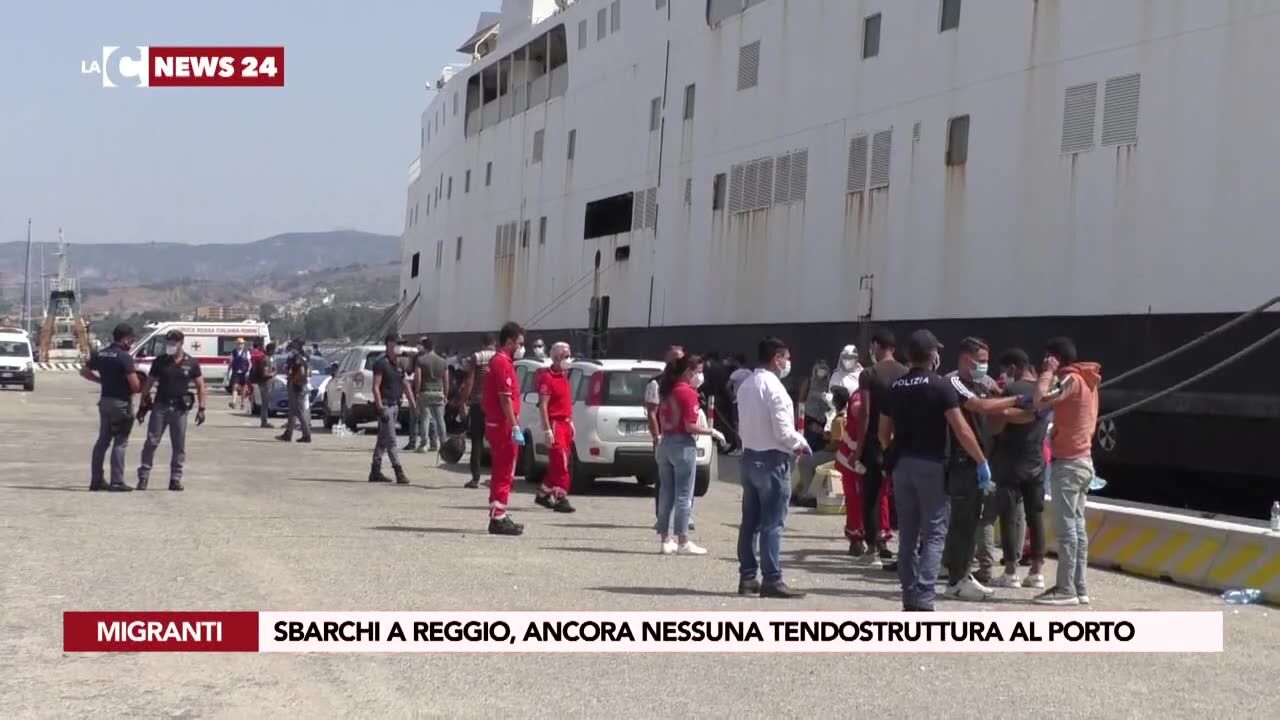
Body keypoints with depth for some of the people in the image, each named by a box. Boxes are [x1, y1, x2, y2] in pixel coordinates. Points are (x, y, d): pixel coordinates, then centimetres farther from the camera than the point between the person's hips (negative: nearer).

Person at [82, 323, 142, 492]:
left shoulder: (100, 354, 7)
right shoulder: (124, 357, -17)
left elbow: (84, 371, 19)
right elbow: (135, 384, -21)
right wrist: (138, 388, 1)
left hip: (105, 400, 7)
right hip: (121, 402, -7)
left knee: (103, 440, 14)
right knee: (120, 442, -1)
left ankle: (96, 480, 17)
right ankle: (117, 482, -1)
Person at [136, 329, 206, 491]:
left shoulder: (191, 363, 2)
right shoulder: (160, 361, 3)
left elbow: (200, 385, 6)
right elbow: (148, 383, 7)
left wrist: (201, 408, -1)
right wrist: (143, 405, 4)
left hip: (180, 409, 0)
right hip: (160, 406, 0)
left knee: (179, 447, 5)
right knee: (151, 442, -3)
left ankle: (175, 479, 13)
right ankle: (143, 476, 3)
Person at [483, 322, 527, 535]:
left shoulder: (498, 361, 18)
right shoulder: (503, 363, -14)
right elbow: (505, 398, -20)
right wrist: (515, 427, -22)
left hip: (496, 424, 10)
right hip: (503, 426, -10)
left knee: (502, 473, 15)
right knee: (504, 473, -7)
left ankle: (499, 515, 22)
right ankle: (498, 518, -5)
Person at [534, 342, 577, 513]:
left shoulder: (564, 376, 16)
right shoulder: (547, 377, -12)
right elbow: (543, 405, -17)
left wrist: (571, 422, 19)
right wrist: (547, 430, -22)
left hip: (565, 423, 9)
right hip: (555, 423, -9)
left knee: (557, 464, 13)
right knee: (561, 463, -13)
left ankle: (543, 494, 25)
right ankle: (561, 499, -12)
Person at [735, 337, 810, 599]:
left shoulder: (746, 385, 8)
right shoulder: (773, 387, -16)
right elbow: (783, 431, -19)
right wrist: (801, 443, 2)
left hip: (750, 456, 8)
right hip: (772, 460, -8)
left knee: (750, 521, 11)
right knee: (772, 523, -5)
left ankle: (747, 577, 16)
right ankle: (772, 580, -3)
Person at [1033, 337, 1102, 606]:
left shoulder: (1071, 379, -13)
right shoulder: (1085, 379, 16)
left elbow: (1041, 401, -24)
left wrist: (1048, 372, -12)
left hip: (1068, 462, -10)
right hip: (1082, 460, 10)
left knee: (1066, 527, -8)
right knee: (1077, 526, 10)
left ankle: (1066, 590, -7)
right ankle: (1079, 588, 11)